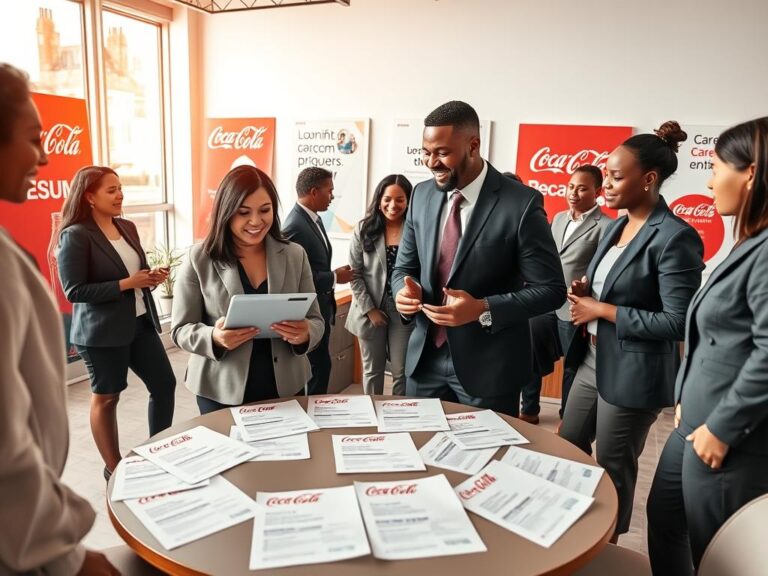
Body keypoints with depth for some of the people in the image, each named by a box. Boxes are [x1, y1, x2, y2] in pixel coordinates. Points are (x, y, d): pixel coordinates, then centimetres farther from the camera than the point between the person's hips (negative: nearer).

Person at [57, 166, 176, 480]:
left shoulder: (128, 227, 8)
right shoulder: (75, 236, -13)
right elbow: (74, 290, -17)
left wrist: (152, 277, -4)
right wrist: (126, 284, -21)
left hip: (140, 322, 7)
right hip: (101, 331, -7)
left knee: (165, 383, 9)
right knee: (106, 397, 8)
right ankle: (114, 468, 25)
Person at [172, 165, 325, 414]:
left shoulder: (295, 255, 0)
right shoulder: (199, 258, -6)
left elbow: (315, 321, 2)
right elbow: (180, 329, -3)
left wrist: (305, 334, -21)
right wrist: (213, 337, -25)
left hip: (285, 387, 2)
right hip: (221, 391, -2)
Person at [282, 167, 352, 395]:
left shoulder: (314, 219, 9)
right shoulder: (295, 226, -21)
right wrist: (335, 277, -17)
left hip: (320, 310, 9)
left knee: (319, 368, 18)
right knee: (316, 369, 1)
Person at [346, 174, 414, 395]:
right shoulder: (364, 229, -1)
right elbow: (354, 274, -2)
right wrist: (369, 309, -8)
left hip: (404, 313, -1)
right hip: (371, 312, 1)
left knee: (401, 372, 6)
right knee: (372, 370, 16)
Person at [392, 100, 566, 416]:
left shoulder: (521, 203, -15)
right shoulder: (422, 195, 2)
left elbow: (550, 288, -12)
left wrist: (483, 310, -25)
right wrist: (406, 289, -12)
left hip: (488, 365, -4)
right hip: (425, 357, 5)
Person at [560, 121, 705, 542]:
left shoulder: (675, 237, -19)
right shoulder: (615, 226, 8)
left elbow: (677, 322, -22)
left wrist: (601, 310, -19)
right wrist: (586, 294, -3)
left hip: (633, 373, -8)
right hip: (592, 360, 9)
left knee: (613, 467, 11)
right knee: (567, 449, 19)